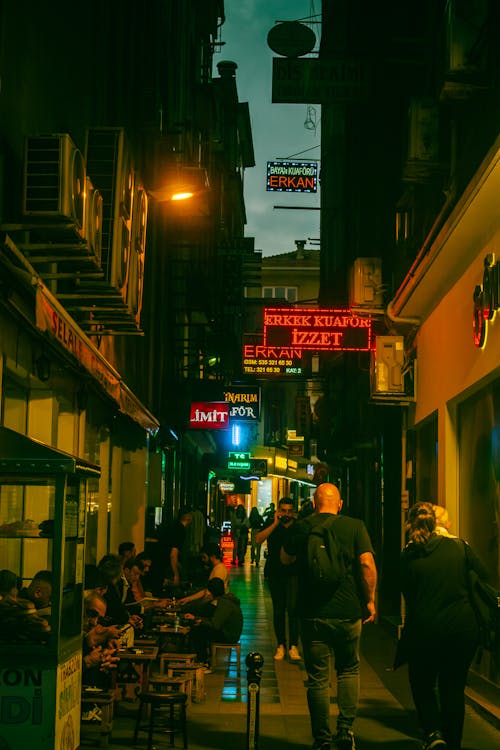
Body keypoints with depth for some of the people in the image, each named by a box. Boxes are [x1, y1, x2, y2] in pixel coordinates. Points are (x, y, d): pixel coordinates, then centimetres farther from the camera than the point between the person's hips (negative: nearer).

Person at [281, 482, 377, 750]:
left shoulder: (301, 527, -1)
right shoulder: (355, 527, -3)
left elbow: (285, 559, 14)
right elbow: (367, 563, -11)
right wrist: (370, 600, -1)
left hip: (312, 614, 0)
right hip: (348, 613, 0)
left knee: (317, 677, 7)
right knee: (349, 669, 19)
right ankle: (345, 728, 8)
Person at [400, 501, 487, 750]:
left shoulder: (408, 556, -3)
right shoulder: (458, 546, -1)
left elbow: (408, 595, 4)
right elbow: (483, 576, 4)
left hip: (423, 629, -1)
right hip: (462, 628, 1)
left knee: (423, 685, 17)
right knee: (454, 688, 14)